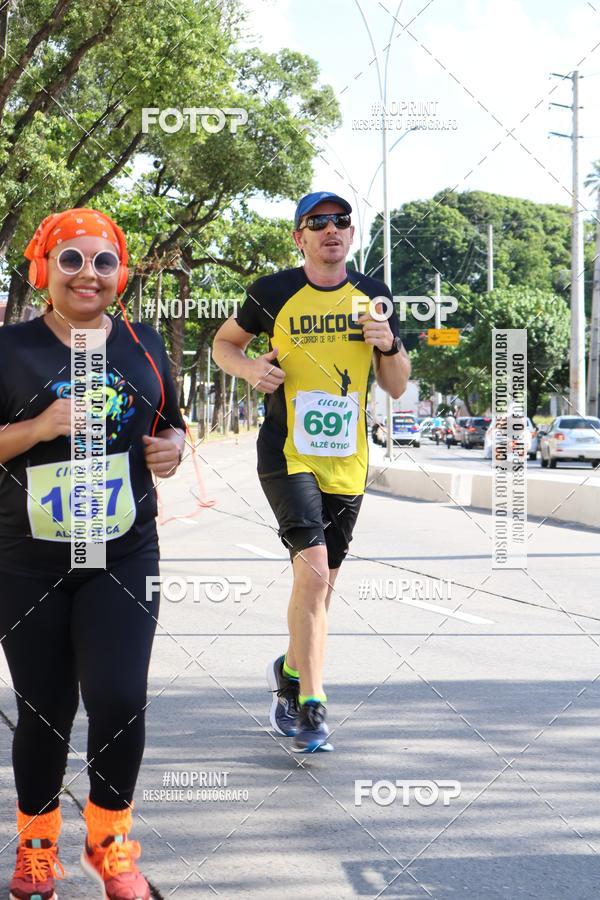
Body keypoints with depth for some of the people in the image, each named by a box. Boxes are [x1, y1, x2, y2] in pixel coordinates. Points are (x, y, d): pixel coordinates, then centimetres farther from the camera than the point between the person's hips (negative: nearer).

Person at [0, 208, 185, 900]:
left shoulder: (142, 344, 8)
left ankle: (110, 842, 17)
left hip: (124, 558, 2)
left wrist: (172, 448, -3)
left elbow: (172, 425, 19)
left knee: (119, 700, -9)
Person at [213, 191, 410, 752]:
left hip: (347, 463, 4)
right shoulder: (274, 293, -3)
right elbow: (224, 342, 12)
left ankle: (290, 674, 37)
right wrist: (251, 369, -9)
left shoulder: (372, 297, 6)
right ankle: (311, 704, -13)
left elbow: (397, 389, 11)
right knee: (313, 567, -21)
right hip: (287, 455, -4)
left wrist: (389, 345, -9)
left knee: (320, 584, 12)